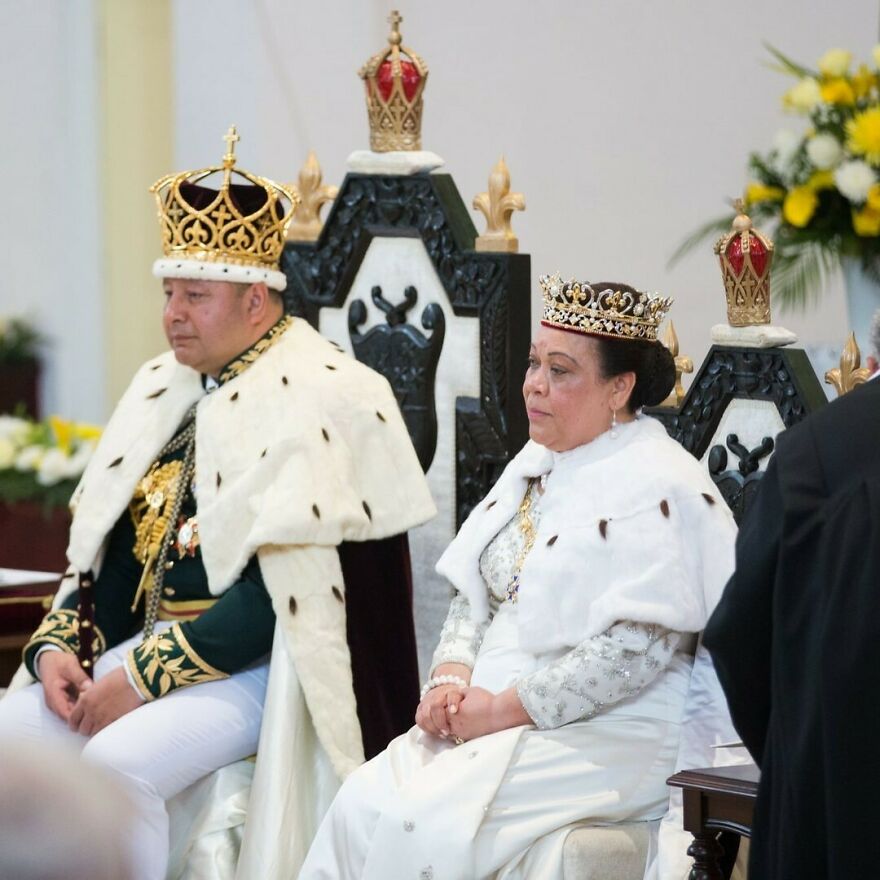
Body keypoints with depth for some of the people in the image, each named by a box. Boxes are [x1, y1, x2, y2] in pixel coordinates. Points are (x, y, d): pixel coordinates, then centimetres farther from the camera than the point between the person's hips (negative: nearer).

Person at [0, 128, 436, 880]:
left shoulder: (313, 400, -9)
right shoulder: (162, 389, 14)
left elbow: (281, 597, -17)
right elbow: (101, 546, 17)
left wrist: (144, 679, -18)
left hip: (249, 671, -8)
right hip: (135, 650, 8)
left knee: (116, 763, -32)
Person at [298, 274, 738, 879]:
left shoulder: (658, 489, -11)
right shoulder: (537, 466, 16)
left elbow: (640, 647, -20)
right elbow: (474, 595, 19)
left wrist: (506, 708, -17)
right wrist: (451, 678, -2)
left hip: (607, 739, -8)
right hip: (492, 722, 8)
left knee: (420, 824, -25)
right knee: (362, 803, -15)